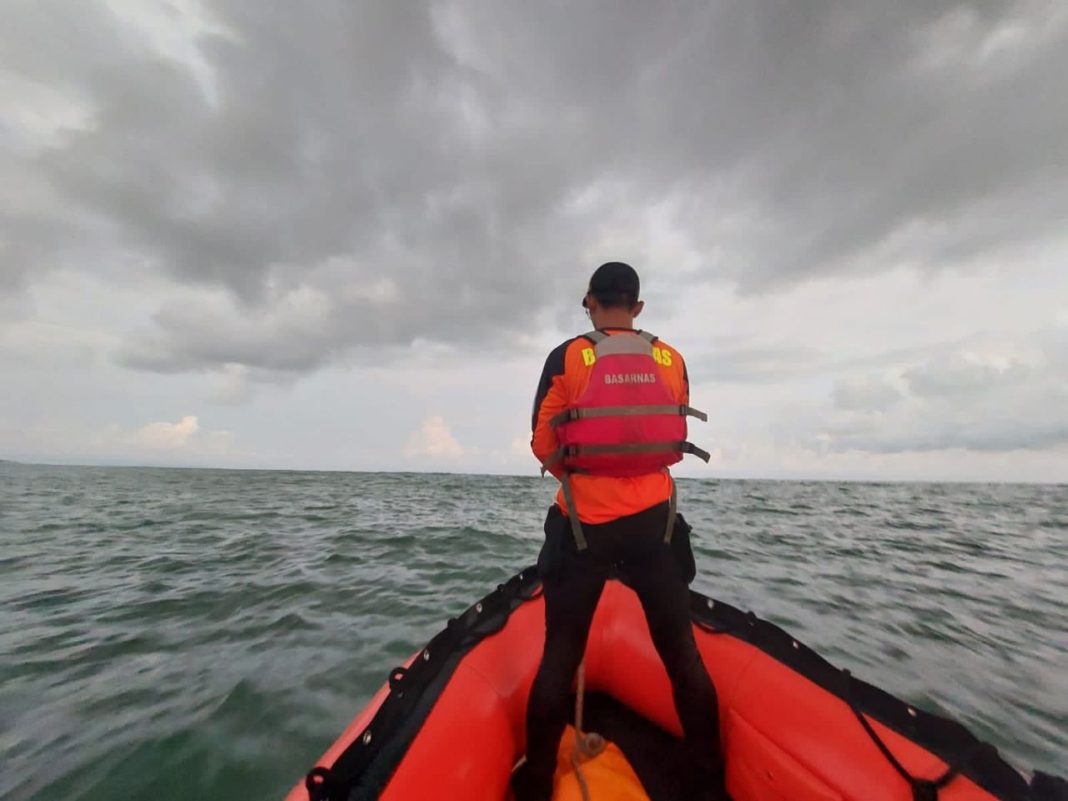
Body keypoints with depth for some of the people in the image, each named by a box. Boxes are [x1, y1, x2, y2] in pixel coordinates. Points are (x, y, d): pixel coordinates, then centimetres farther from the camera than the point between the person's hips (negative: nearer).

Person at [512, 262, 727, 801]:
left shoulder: (567, 358, -7)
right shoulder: (671, 360, 2)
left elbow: (543, 444, -2)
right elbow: (676, 444, 9)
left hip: (582, 525, -2)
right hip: (655, 523, 3)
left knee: (559, 658, 13)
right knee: (683, 656, 19)